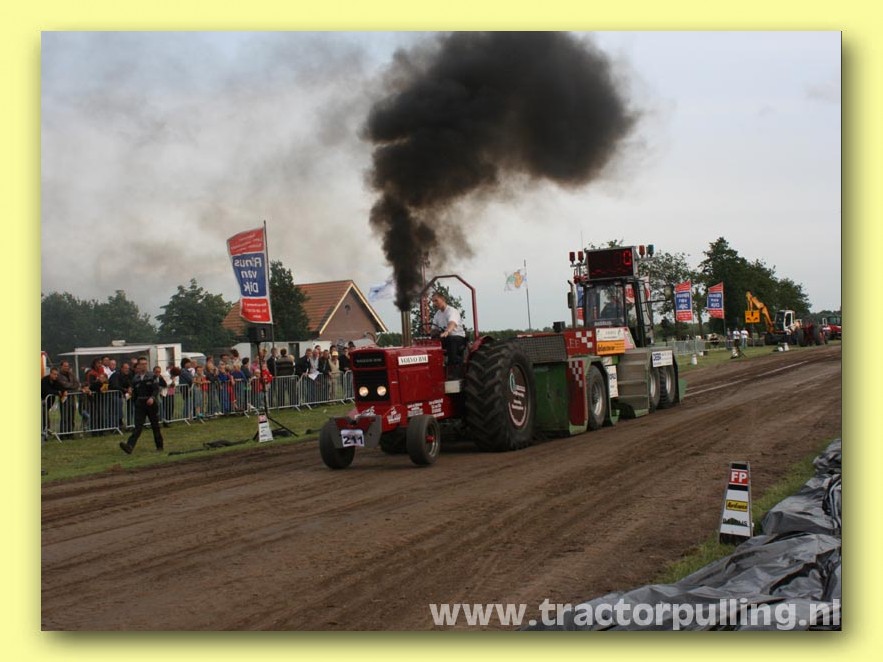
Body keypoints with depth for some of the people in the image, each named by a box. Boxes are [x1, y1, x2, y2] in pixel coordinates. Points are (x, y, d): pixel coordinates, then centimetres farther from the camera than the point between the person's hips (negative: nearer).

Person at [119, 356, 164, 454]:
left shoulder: (152, 376, 1)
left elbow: (156, 389, -8)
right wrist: (135, 402, 10)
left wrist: (152, 398, -24)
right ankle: (129, 447, -24)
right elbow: (134, 393, 13)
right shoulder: (135, 378, 8)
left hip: (151, 403, -1)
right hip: (140, 404, 1)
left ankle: (159, 446, 23)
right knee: (138, 426, -11)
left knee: (155, 426, 9)